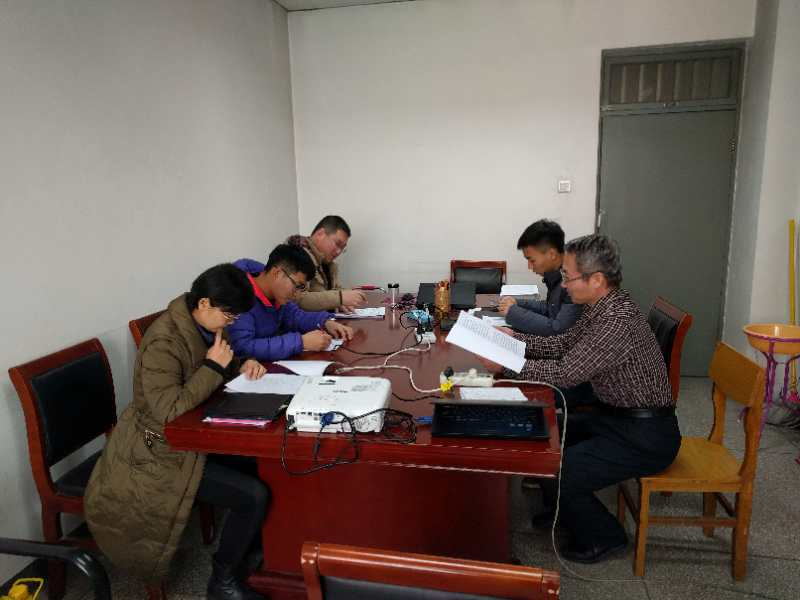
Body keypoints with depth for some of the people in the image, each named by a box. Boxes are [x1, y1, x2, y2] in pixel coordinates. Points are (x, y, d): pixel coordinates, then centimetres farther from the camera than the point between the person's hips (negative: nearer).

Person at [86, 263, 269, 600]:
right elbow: (169, 410, -32)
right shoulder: (164, 342, -27)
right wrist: (213, 366, -27)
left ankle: (253, 547, 17)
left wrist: (242, 365, -7)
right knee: (254, 496, -17)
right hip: (159, 451, -9)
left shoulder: (201, 325, -1)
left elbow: (220, 368, 15)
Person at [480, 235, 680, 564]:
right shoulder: (601, 307, 2)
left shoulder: (619, 320, -28)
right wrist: (512, 337, 1)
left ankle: (602, 537, 12)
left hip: (644, 437, -10)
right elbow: (561, 344, 11)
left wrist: (505, 365, -19)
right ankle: (564, 508, 36)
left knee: (555, 473, -17)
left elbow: (564, 373, -27)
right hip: (614, 416, 10)